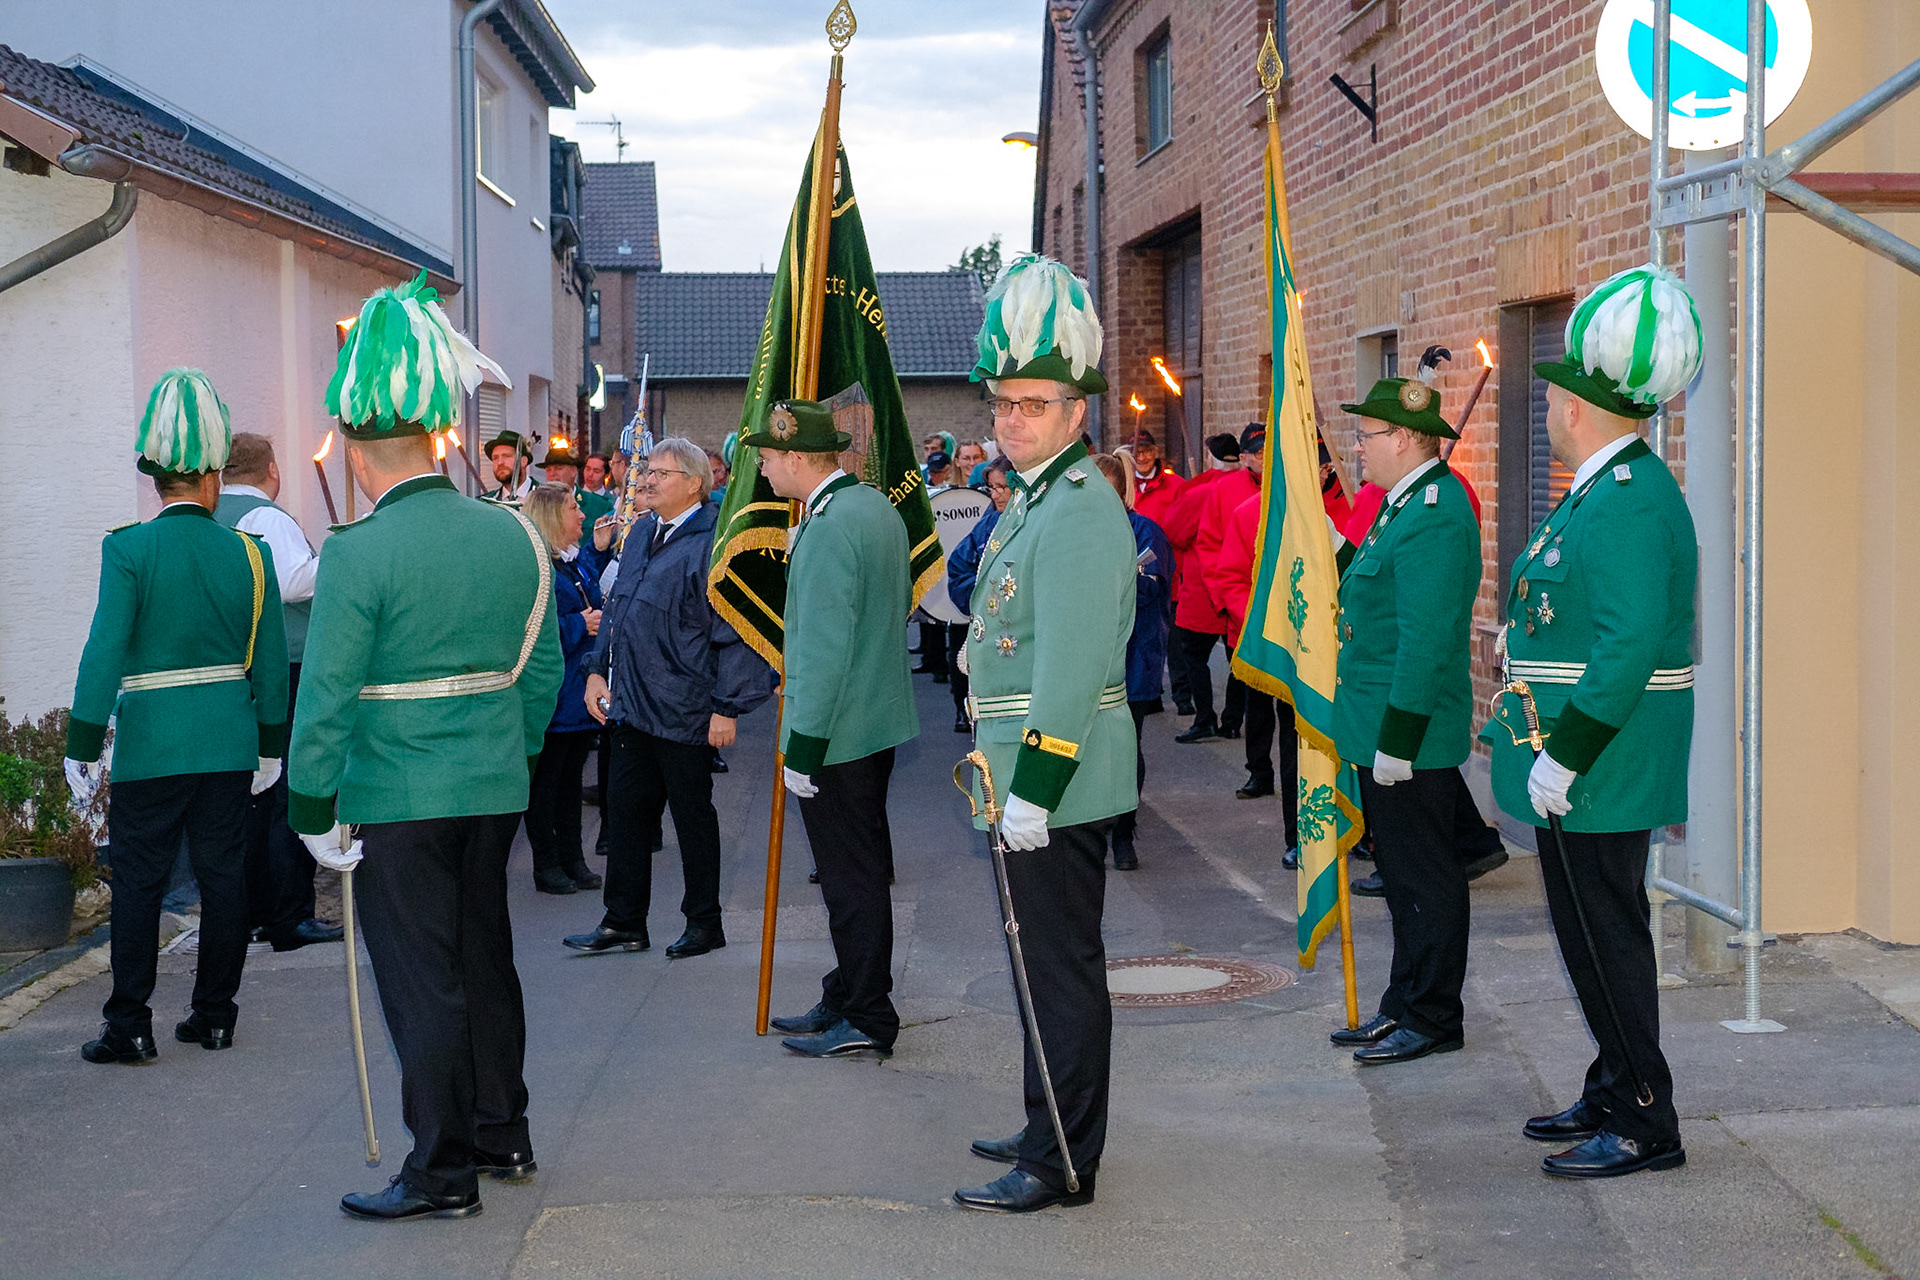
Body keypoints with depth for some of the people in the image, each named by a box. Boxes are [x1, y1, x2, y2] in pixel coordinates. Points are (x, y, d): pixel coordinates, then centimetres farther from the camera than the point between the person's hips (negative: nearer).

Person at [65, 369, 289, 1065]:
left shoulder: (129, 550, -10)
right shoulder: (249, 553, -1)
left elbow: (104, 654, -13)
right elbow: (270, 662, 4)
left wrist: (82, 746, -7)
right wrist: (269, 746, 15)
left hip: (150, 745, -3)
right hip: (228, 745, 3)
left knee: (139, 881, 3)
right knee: (222, 875, 10)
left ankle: (130, 1026, 5)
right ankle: (214, 1014, 16)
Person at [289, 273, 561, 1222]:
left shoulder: (358, 554, -16)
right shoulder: (512, 533, 3)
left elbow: (326, 699, -15)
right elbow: (543, 666, 10)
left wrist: (313, 814, -8)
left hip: (396, 800, -6)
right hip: (494, 788, 6)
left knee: (421, 982, 2)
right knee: (485, 958, 19)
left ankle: (442, 1172, 9)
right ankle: (502, 1134, 31)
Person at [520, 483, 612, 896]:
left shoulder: (577, 559, 10)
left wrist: (598, 550, 20)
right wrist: (579, 625, -20)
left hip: (581, 689, 9)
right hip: (552, 695, -9)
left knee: (570, 776, 16)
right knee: (545, 780, 2)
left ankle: (572, 859, 23)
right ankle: (546, 866, 10)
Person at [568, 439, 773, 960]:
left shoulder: (714, 545, -15)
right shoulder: (642, 534, 11)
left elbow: (735, 632, -16)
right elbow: (616, 609, 20)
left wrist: (728, 707, -18)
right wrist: (597, 672, 13)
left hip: (684, 711, -7)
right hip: (631, 703, 8)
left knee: (692, 814, 6)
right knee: (626, 807, 10)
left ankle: (704, 922, 20)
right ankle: (624, 922, 20)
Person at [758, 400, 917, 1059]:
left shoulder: (828, 528, -22)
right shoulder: (877, 505, 9)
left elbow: (824, 648, -24)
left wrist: (804, 748, -20)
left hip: (838, 730, -10)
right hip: (879, 719, 10)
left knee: (852, 877, -1)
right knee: (860, 869, 17)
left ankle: (867, 1022, 7)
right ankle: (847, 1000, 29)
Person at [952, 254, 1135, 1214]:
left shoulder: (1081, 507, -17)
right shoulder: (1032, 501, 15)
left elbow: (1074, 664, -24)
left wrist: (1035, 787, -26)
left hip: (1060, 784, -10)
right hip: (1031, 782, 10)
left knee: (1062, 971, -4)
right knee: (1045, 962, 18)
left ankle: (1062, 1164, 3)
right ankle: (1050, 1129, 30)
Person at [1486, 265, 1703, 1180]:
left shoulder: (1628, 501, -20)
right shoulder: (1608, 490, 14)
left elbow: (1630, 644, -28)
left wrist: (1565, 754, -25)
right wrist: (1542, 737, 22)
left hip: (1596, 775, -10)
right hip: (1586, 767, 10)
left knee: (1604, 932, -4)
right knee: (1593, 930, 17)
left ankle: (1644, 1122, 4)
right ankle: (1615, 1089, 29)